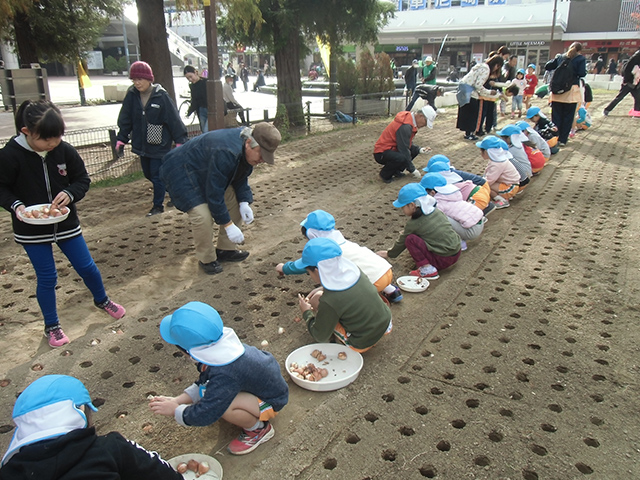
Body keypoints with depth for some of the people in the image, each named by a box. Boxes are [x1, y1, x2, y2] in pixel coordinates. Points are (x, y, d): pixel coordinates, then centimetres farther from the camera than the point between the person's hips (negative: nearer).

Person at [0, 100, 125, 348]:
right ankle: (51, 326, 27)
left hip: (66, 223, 2)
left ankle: (102, 300, 42)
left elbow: (82, 179, -1)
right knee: (46, 277, 7)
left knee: (87, 266, 13)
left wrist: (70, 194, -20)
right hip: (32, 229, -2)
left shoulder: (65, 150, -10)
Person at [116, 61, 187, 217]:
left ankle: (158, 205, 13)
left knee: (157, 175, -1)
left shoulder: (161, 96, -14)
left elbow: (174, 119, -11)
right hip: (141, 144, 6)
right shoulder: (131, 96, -1)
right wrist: (121, 139, 2)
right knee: (148, 174, 16)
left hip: (159, 144, -6)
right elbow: (125, 119, 6)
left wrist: (180, 140, -13)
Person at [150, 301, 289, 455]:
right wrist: (178, 400, -4)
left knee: (224, 407, -30)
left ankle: (259, 429, -2)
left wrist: (175, 411, -14)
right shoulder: (222, 343, -13)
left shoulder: (224, 373, -38)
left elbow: (205, 415, -30)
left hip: (272, 400, -9)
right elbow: (203, 385, 4)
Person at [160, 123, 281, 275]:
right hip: (181, 173, -9)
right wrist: (228, 225, -29)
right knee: (203, 217, -24)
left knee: (235, 203, 3)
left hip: (206, 172, 9)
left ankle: (225, 250, 17)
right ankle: (206, 259, 0)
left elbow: (240, 177, 4)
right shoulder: (225, 153, -39)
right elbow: (214, 193, -34)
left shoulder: (248, 149, -10)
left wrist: (244, 202, -12)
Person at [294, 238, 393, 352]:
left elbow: (320, 337, -12)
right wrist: (320, 290, 12)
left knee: (316, 300, -5)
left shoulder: (328, 301, -29)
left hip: (362, 345, -6)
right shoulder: (354, 271, -11)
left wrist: (306, 313, 1)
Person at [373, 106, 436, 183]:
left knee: (414, 151, 7)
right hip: (381, 153, -10)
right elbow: (404, 150, -25)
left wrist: (419, 149, -4)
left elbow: (408, 144, 15)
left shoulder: (410, 120, 6)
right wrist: (412, 170, -19)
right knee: (402, 157, -35)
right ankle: (385, 174, -9)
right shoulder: (405, 126, -25)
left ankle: (396, 171, 10)